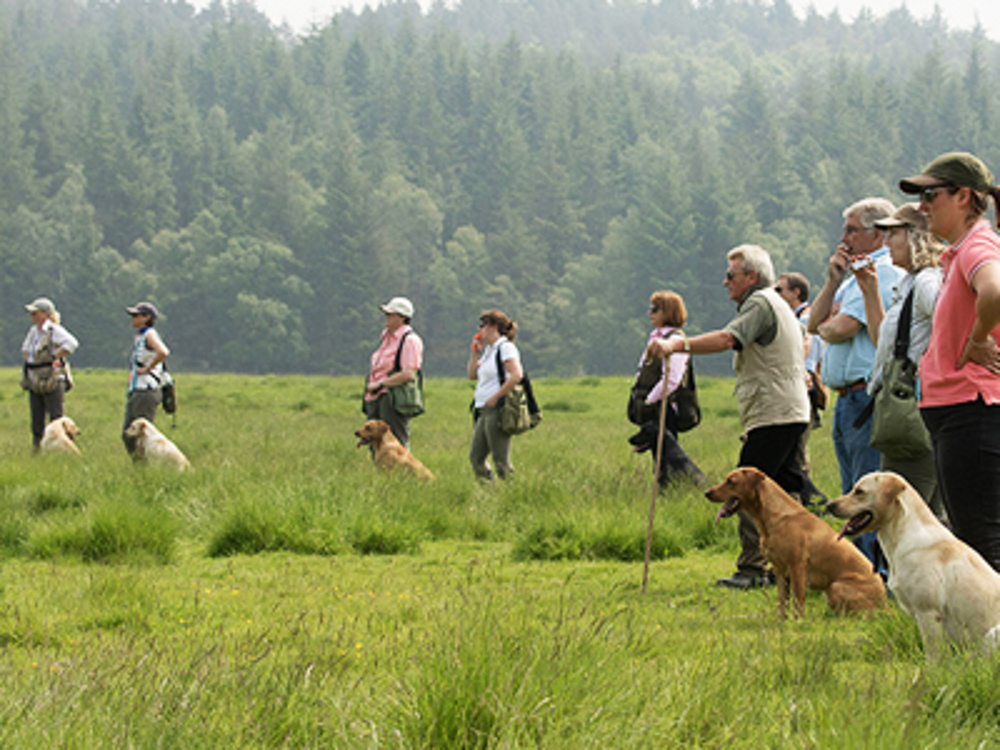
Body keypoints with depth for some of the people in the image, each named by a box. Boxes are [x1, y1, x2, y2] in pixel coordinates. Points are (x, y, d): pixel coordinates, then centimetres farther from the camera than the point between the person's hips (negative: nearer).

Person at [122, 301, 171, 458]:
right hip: (135, 392, 10)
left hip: (146, 392, -10)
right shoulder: (139, 336, 19)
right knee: (127, 435, 8)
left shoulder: (149, 335, -10)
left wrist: (147, 368, -18)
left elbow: (163, 353, -29)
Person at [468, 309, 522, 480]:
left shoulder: (505, 348, -10)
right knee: (476, 457, 9)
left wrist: (496, 397, -18)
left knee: (501, 461, -7)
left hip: (498, 409, -10)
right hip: (485, 411, 10)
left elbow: (516, 375, -22)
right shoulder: (489, 350, 18)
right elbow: (472, 375, 25)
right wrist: (475, 352, 13)